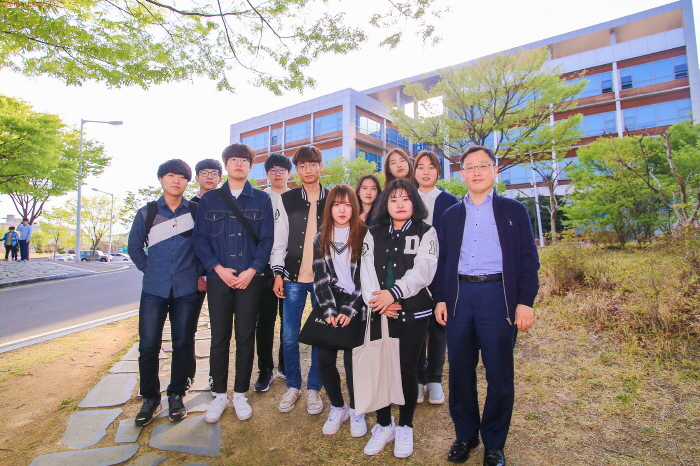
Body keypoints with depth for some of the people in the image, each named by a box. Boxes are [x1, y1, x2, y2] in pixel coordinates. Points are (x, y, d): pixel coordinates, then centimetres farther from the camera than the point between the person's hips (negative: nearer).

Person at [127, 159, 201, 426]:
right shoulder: (146, 213, 6)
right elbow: (134, 247, 15)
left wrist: (198, 273, 2)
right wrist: (150, 270, 8)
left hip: (186, 290, -1)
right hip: (154, 290, 1)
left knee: (183, 344, 6)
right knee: (148, 346, 3)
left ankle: (176, 396, 23)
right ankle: (150, 398, 22)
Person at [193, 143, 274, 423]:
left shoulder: (261, 199, 7)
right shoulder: (209, 199, 9)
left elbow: (267, 239, 1)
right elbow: (200, 238, 3)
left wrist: (252, 270, -11)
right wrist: (218, 268, -10)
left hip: (250, 278, 0)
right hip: (218, 277, 1)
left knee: (245, 337, 6)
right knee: (219, 338, 6)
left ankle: (240, 394, 21)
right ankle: (219, 395, 22)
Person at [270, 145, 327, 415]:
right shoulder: (287, 200, 7)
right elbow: (279, 239, 5)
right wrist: (278, 273, -2)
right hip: (293, 276, 1)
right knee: (289, 336, 5)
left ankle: (314, 388, 23)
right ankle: (292, 386, 25)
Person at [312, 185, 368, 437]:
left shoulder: (364, 236, -3)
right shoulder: (321, 239, 6)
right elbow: (320, 278, 1)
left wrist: (348, 311, -13)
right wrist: (330, 311, -10)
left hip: (357, 307, -3)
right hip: (330, 306, 3)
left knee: (352, 360, -4)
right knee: (324, 360, 1)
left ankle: (356, 411, 22)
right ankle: (337, 407, 26)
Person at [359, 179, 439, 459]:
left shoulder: (426, 232, 3)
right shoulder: (373, 234, 11)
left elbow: (423, 270, -11)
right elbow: (366, 270, 0)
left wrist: (394, 293, -22)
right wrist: (375, 300, -16)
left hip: (414, 312, -2)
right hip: (380, 312, 2)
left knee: (408, 370, 6)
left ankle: (405, 427, 28)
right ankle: (384, 425, 26)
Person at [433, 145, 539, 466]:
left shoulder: (514, 210, 6)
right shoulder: (451, 215, 14)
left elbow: (528, 259, 2)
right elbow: (443, 259, 13)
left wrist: (525, 302, -7)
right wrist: (440, 298, 5)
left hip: (499, 295, -2)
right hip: (459, 296, 3)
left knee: (499, 374, 6)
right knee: (460, 371, 9)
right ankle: (465, 435, 29)